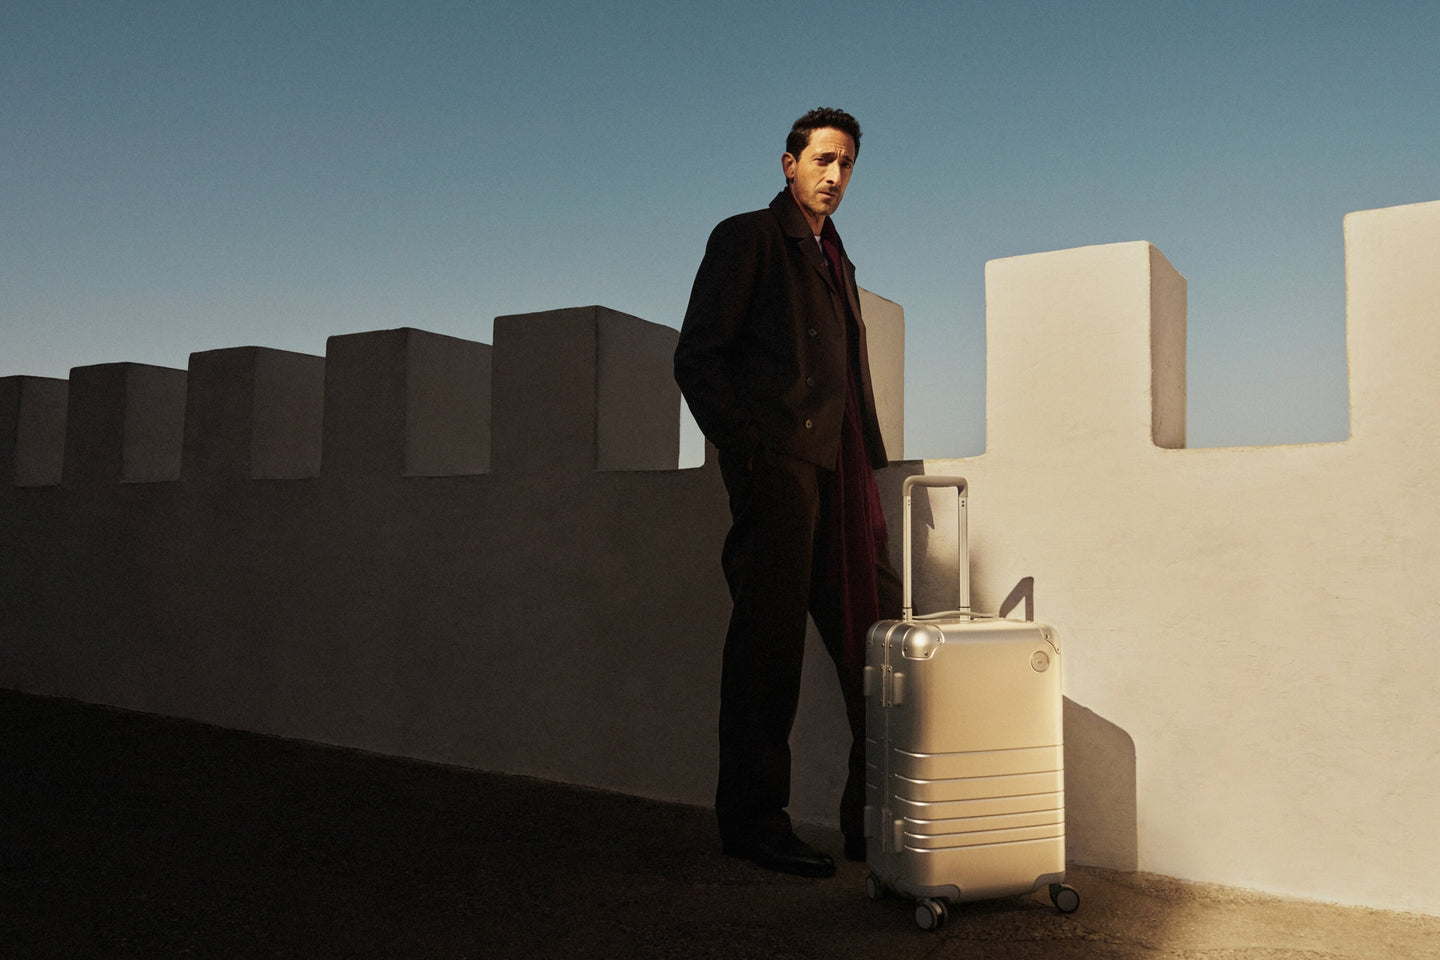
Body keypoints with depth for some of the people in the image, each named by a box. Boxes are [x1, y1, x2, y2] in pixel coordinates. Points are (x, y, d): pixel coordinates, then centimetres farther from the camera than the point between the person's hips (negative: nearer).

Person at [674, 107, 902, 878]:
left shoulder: (835, 260, 26)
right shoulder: (745, 238, 4)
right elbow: (696, 357, -5)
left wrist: (871, 464, 13)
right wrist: (746, 448, -13)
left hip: (841, 470, 7)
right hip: (778, 463, -7)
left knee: (878, 638, 5)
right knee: (770, 636, -5)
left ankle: (875, 816, 15)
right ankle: (751, 819, 6)